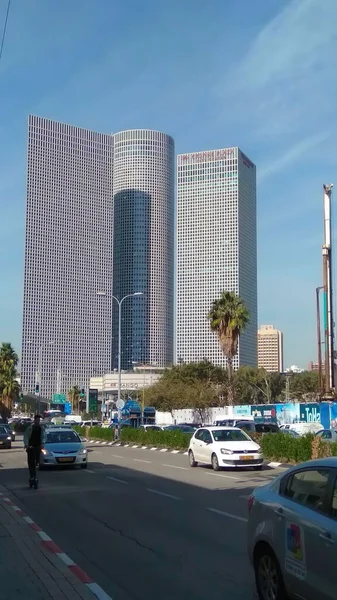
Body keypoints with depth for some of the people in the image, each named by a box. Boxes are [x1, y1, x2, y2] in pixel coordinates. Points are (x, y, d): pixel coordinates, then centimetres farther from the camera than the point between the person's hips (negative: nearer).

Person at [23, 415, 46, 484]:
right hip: (30, 447, -3)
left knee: (36, 461, 4)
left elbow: (43, 437, 2)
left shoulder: (41, 428, 5)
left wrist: (42, 443, -17)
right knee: (31, 462, -8)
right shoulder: (30, 428, -4)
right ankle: (33, 476, -8)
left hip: (38, 447, 3)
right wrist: (26, 444, -19)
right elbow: (25, 436, -5)